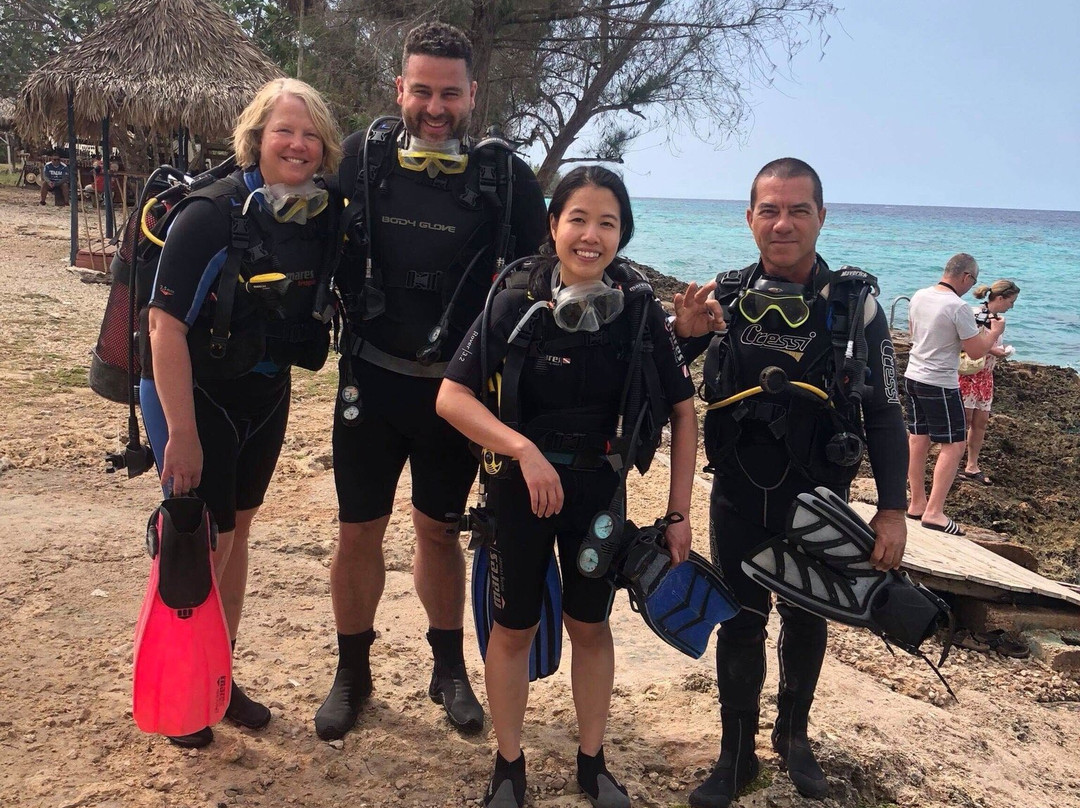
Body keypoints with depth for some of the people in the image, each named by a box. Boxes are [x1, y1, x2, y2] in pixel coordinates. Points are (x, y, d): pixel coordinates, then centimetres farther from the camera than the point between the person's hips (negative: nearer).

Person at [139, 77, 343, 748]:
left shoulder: (321, 219, -3)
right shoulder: (212, 214, -21)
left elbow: (316, 309, 13)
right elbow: (167, 322, -23)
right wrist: (181, 433, -24)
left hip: (266, 393, 6)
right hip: (195, 393, -6)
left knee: (237, 529, 15)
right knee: (207, 541, -2)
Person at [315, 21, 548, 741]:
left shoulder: (507, 176, -7)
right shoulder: (364, 157, -3)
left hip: (456, 386, -1)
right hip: (372, 377, 1)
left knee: (440, 528, 12)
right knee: (359, 528, 7)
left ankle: (450, 669, 30)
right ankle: (353, 673, 26)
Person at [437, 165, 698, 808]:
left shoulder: (642, 313, -10)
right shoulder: (515, 307, -14)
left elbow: (684, 412, -3)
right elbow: (451, 398, -16)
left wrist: (679, 512, -5)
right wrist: (525, 449, -27)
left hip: (599, 490, 1)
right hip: (520, 489, -1)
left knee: (591, 625, 15)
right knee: (514, 629, 11)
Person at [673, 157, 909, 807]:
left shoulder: (855, 302, -9)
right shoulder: (724, 297, -4)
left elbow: (884, 413, -5)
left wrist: (893, 508, -7)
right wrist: (683, 334, -20)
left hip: (817, 497, -1)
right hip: (738, 495, 1)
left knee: (806, 619, 15)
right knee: (739, 623, 7)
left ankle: (794, 736, 36)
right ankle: (737, 756, 21)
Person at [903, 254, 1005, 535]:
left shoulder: (918, 297, 3)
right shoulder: (958, 308, -19)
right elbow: (976, 352, -14)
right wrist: (994, 332, 5)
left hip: (912, 376, 8)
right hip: (940, 385, -8)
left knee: (917, 439, 14)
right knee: (954, 445, 0)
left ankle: (917, 504, 22)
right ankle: (934, 512, -5)